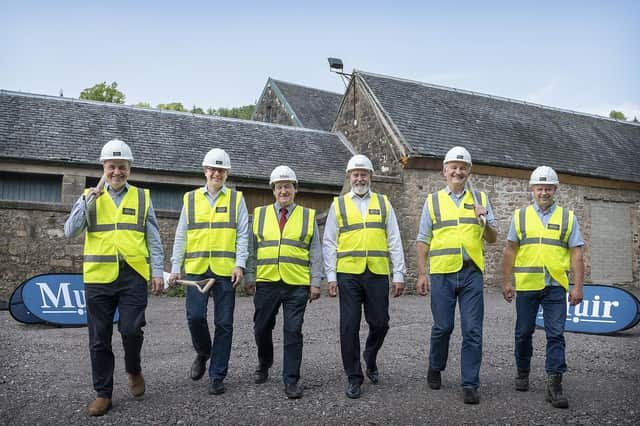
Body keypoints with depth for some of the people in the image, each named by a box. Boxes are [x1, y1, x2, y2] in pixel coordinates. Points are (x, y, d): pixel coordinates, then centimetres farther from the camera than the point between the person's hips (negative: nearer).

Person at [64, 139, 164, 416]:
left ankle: (134, 371, 23)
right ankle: (103, 393, 20)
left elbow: (153, 239, 8)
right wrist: (86, 201, -10)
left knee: (131, 330, -8)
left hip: (133, 275, -1)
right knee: (99, 339, 6)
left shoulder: (142, 197, 8)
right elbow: (70, 232, 0)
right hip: (98, 276, 1)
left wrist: (157, 272, 1)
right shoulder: (90, 197, 10)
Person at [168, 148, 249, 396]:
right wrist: (175, 267, 4)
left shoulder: (236, 199, 8)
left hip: (226, 270, -1)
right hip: (196, 269, 1)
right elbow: (181, 236, 11)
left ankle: (217, 376, 14)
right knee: (195, 316, -9)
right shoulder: (190, 199, 11)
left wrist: (240, 265, -9)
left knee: (224, 323, 2)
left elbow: (242, 235, 2)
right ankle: (203, 353, 23)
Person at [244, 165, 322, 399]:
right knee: (262, 328, 11)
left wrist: (316, 283, 0)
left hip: (297, 285, -2)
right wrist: (248, 277, 5)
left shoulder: (308, 216, 7)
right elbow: (251, 248, 11)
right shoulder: (260, 214, 10)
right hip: (266, 283, 2)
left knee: (293, 332, -1)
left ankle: (291, 380, 10)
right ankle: (264, 364, 38)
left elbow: (315, 252, 6)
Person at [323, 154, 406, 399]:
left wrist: (399, 274, 2)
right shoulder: (338, 205, 9)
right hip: (348, 274, -1)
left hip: (377, 274, 1)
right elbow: (329, 243, 6)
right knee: (349, 326, 0)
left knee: (380, 323, 5)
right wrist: (330, 276, -2)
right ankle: (354, 378, 14)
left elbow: (394, 241, 8)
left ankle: (370, 359, 35)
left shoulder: (383, 203, 12)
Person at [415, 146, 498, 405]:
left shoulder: (481, 199, 11)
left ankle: (470, 384, 10)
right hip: (442, 273, -1)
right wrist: (421, 273, 0)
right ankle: (435, 367, 32)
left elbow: (492, 238, 11)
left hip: (472, 272, 1)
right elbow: (423, 241, 6)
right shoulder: (433, 201, 8)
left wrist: (484, 221, -10)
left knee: (472, 330, -1)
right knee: (443, 326, 7)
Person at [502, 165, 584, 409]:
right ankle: (523, 373, 29)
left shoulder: (568, 217, 6)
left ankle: (554, 385, 2)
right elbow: (510, 251, 6)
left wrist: (578, 287, -5)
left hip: (555, 286, -1)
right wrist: (506, 282, 1)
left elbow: (576, 254, 3)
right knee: (524, 333, 11)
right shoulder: (520, 216, 7)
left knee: (556, 335, -3)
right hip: (526, 286, 1)